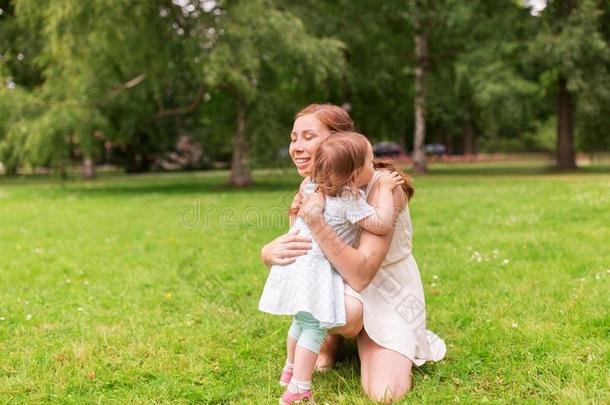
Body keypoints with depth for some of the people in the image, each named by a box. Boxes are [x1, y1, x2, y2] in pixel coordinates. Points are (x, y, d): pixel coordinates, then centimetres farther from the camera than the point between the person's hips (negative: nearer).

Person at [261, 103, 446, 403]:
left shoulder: (381, 184, -28)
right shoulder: (314, 185, -9)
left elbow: (361, 275, -35)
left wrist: (316, 222, -46)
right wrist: (271, 252, -34)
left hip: (388, 291, -3)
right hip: (342, 284, 3)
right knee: (347, 312, -35)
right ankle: (333, 337, 3)